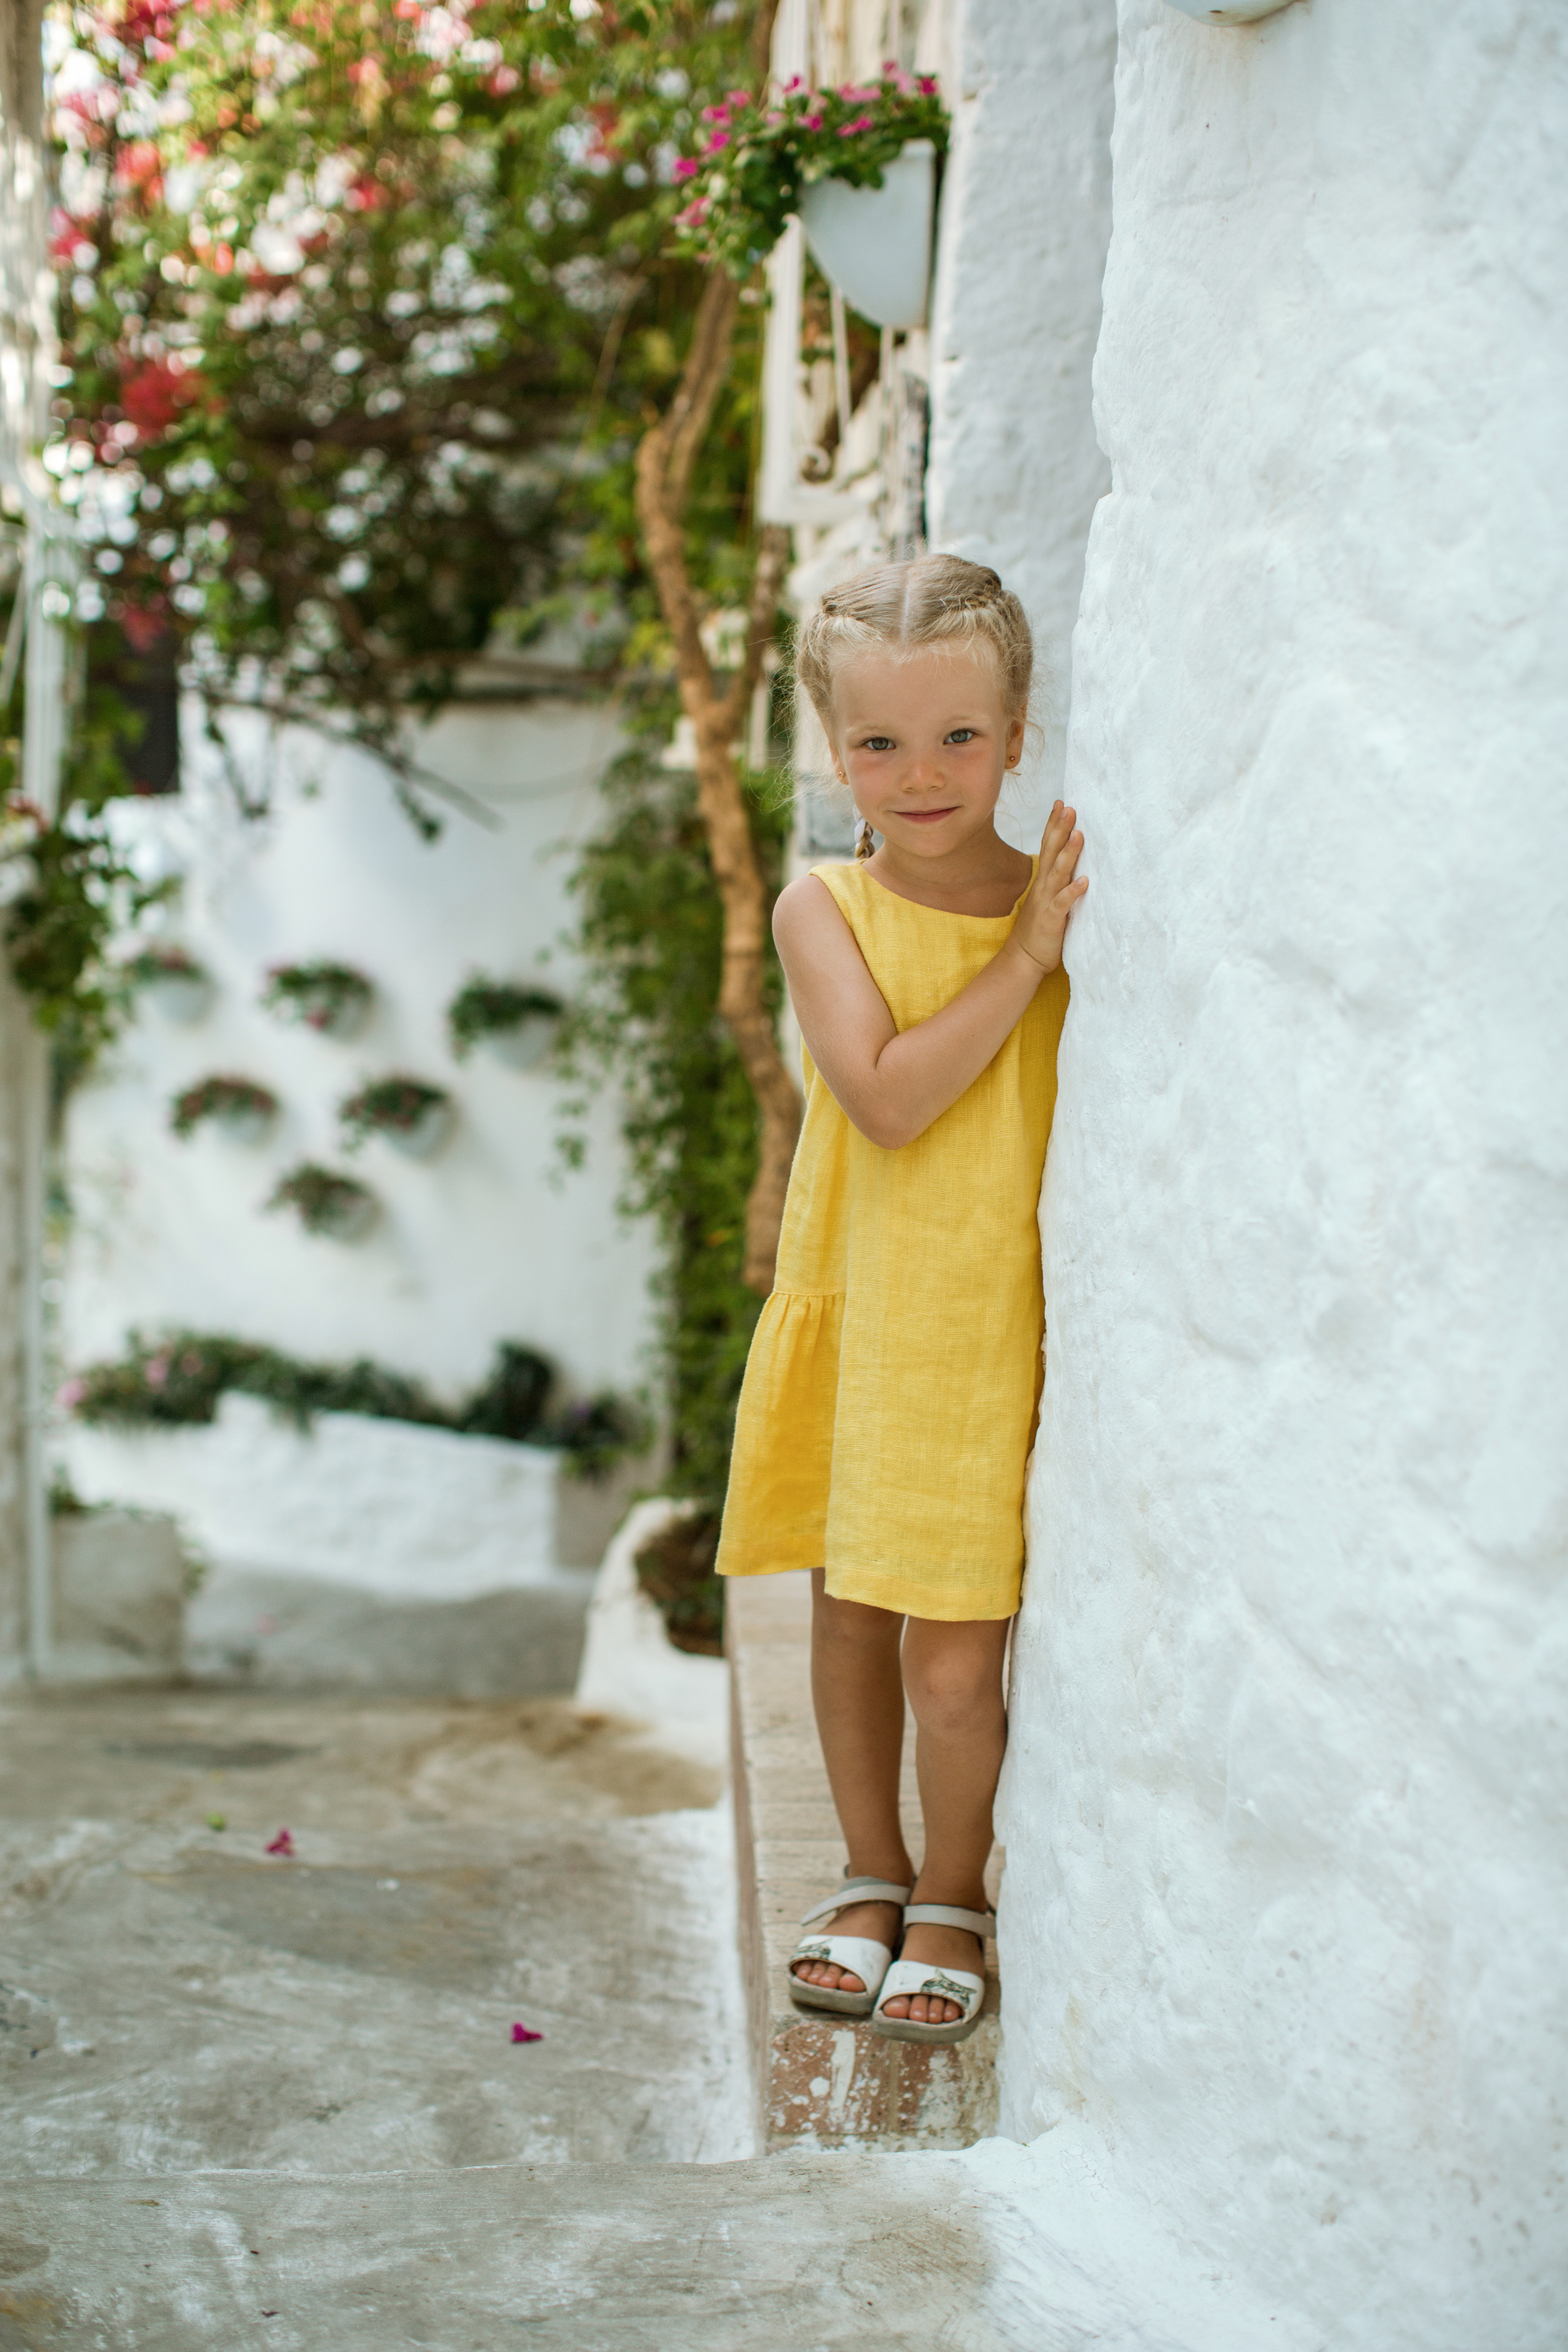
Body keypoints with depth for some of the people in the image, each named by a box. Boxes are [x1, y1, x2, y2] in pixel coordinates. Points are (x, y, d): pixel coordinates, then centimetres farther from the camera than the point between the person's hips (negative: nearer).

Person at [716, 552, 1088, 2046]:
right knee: (849, 1618, 15)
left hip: (992, 1324, -1)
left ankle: (951, 1901, 24)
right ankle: (870, 1877, 36)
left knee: (952, 1654, -1)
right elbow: (887, 1096, -19)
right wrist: (1024, 958, -19)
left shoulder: (1070, 902, -2)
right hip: (853, 1313, 1)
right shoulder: (825, 909, -4)